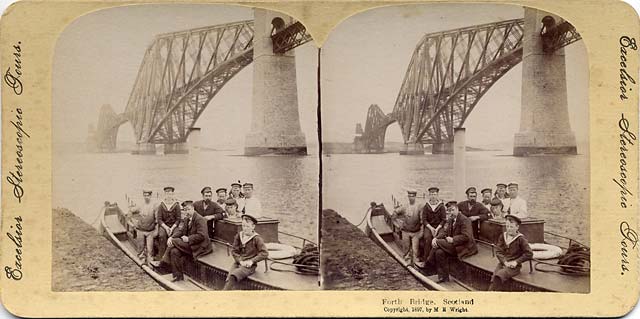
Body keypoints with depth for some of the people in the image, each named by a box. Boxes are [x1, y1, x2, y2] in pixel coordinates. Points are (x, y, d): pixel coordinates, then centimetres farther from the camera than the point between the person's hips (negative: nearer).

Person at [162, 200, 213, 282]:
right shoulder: (186, 219, 12)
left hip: (200, 247, -8)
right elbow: (180, 230, 7)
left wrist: (188, 239, -22)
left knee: (174, 241, -19)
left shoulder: (199, 219, -15)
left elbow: (201, 236, -23)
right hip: (189, 244, 8)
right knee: (174, 251, -13)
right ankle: (178, 276, -4)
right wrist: (171, 237, -12)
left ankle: (165, 259, 3)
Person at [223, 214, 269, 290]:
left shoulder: (257, 238, -6)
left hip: (249, 266, -5)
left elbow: (265, 253, -12)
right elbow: (234, 250, 10)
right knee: (229, 278, -24)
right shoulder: (238, 236, 8)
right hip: (238, 262, 5)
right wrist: (240, 261, -7)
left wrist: (251, 261, -17)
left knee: (233, 276, -30)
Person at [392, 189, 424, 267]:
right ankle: (408, 260, 23)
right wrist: (398, 225, 5)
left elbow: (422, 220, -4)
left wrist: (421, 231, -7)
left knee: (415, 248, 0)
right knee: (406, 247, 9)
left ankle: (416, 261, 14)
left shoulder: (419, 207, -5)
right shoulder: (404, 207, -3)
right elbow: (394, 214, 7)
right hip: (405, 232, 1)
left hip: (416, 232, -1)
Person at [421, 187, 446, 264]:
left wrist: (437, 229, -13)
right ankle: (426, 260, -24)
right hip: (428, 226, 1)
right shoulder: (426, 206, 6)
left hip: (439, 226, -1)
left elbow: (443, 220, 1)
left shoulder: (441, 206, 3)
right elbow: (424, 220, 4)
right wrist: (431, 228, -11)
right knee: (427, 238, -30)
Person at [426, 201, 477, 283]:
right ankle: (443, 277, -8)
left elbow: (466, 237, -23)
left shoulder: (464, 220, -15)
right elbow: (445, 232, 8)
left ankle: (430, 262, -1)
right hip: (454, 245, 8)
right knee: (439, 252, -16)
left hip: (464, 248, -8)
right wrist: (436, 238, -10)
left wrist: (453, 239, -22)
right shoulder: (450, 220, 11)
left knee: (438, 242, -19)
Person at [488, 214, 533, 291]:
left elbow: (529, 254, -7)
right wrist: (505, 262, -10)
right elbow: (499, 252, 8)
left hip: (514, 267, -4)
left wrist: (516, 262, -11)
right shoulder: (502, 237, 10)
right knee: (494, 278, -24)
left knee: (499, 275, -30)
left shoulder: (520, 239, -4)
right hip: (502, 263, 5)